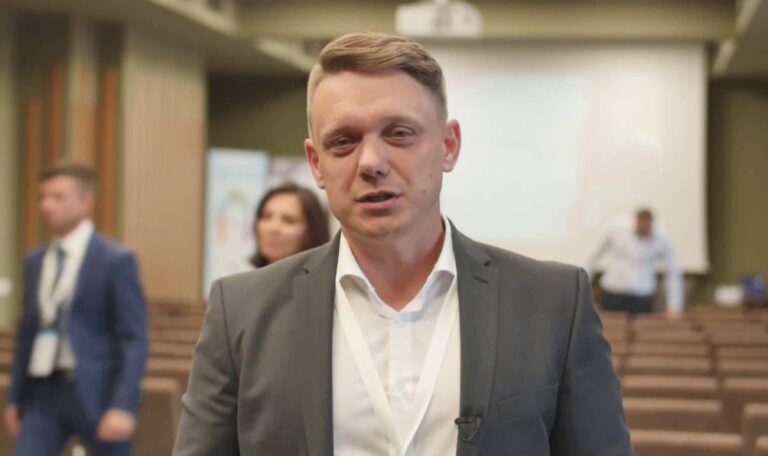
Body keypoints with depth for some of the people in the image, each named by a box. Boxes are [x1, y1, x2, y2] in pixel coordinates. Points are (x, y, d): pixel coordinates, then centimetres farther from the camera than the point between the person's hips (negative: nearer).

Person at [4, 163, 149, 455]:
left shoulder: (116, 261, -7)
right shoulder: (35, 261, 12)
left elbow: (134, 340, -11)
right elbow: (27, 333, 18)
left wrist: (123, 406, -19)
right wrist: (15, 398, 16)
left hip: (95, 393, -5)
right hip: (43, 393, 5)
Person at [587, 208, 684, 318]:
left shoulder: (662, 241, -1)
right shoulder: (615, 231, 1)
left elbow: (674, 273, 3)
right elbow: (595, 256, 14)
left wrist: (674, 307, -1)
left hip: (641, 299, -1)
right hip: (612, 295, 1)